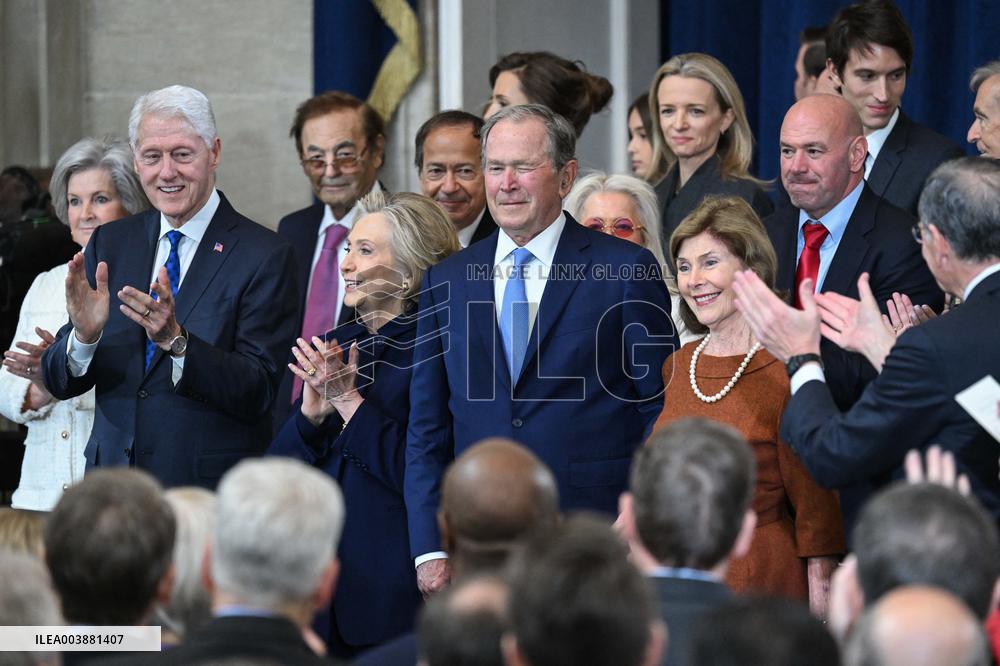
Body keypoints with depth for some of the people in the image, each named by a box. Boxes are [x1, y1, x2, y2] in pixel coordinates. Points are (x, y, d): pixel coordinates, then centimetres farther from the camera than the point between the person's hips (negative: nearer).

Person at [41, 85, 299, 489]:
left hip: (212, 495, -3)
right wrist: (84, 335, -18)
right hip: (113, 483, 4)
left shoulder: (264, 256, -8)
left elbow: (261, 393, -15)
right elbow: (59, 383, 3)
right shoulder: (109, 243, 6)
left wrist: (176, 340, -28)